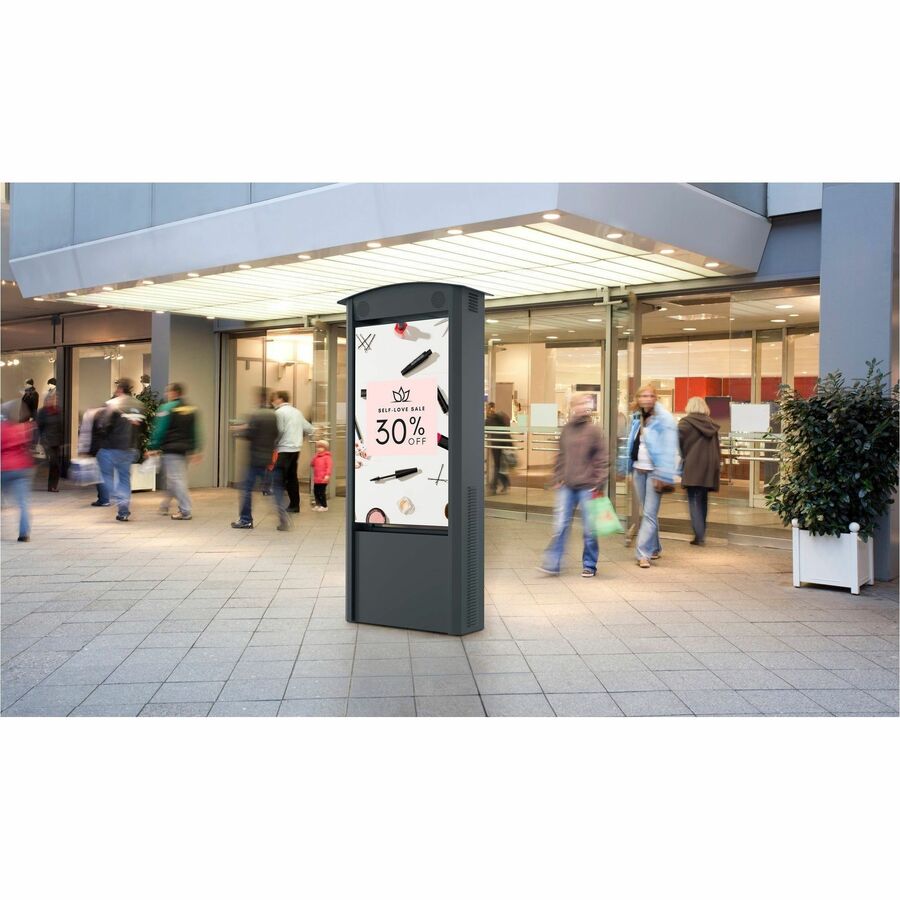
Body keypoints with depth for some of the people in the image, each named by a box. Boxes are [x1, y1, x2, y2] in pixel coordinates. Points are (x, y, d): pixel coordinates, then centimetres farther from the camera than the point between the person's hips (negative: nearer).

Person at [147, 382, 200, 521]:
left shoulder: (166, 409, -10)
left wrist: (153, 448, -6)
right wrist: (195, 450, 14)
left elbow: (159, 430, -12)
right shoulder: (191, 409, 9)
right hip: (185, 450, 7)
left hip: (170, 449, -7)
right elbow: (195, 432, 10)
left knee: (176, 479, -5)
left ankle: (185, 511, -8)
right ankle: (164, 506, 30)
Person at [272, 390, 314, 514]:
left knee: (279, 478, -7)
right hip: (296, 448, 8)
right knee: (292, 477, 13)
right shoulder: (297, 412, 15)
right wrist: (313, 430, 38)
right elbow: (308, 428, 17)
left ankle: (279, 506, -12)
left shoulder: (279, 412, -7)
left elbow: (279, 431, -15)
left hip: (284, 449, -8)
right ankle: (294, 505, 15)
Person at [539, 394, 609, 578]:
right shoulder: (566, 430, 8)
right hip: (566, 486, 3)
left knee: (589, 528, 4)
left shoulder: (594, 431, -5)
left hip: (587, 487, -3)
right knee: (560, 525, 0)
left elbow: (602, 459, -4)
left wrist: (599, 484, -8)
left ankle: (589, 565, 17)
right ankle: (552, 564, 4)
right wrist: (558, 478, 10)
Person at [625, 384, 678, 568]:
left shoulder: (664, 419, -10)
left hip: (654, 471, -7)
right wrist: (629, 470, 12)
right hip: (638, 470, 7)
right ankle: (654, 548, 27)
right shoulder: (637, 418, 10)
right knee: (646, 512, 14)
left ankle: (643, 553, -7)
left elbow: (669, 449, -15)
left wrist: (663, 476, -21)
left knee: (650, 514, -8)